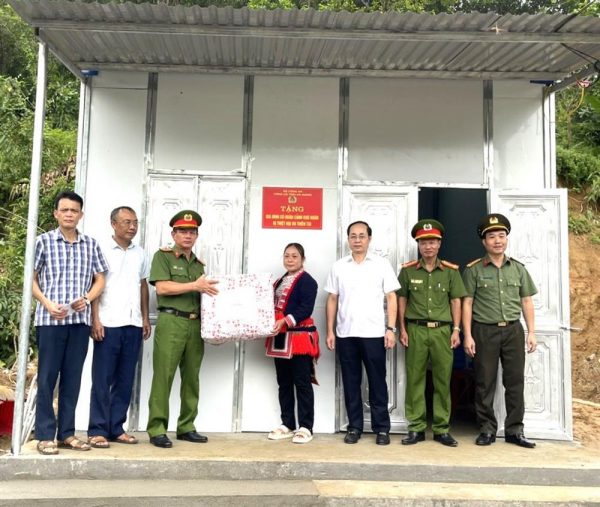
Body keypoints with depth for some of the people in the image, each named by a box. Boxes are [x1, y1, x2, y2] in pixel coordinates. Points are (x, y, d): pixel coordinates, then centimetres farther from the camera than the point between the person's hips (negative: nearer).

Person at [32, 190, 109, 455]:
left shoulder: (91, 244, 9)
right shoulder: (44, 241, 2)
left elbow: (99, 279, 11)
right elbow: (32, 278, 3)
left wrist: (86, 299, -7)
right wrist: (47, 303, -12)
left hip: (80, 319, 3)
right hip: (49, 319, -3)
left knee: (73, 377, 7)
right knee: (47, 376, 1)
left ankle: (66, 433, 17)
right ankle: (45, 435, 9)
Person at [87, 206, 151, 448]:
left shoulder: (140, 254, 13)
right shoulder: (102, 250, 0)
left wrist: (146, 318, 12)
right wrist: (95, 319, -11)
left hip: (133, 324, 5)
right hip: (109, 324, -4)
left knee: (125, 380, 7)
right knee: (102, 379, 0)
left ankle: (116, 428, 16)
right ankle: (98, 430, 7)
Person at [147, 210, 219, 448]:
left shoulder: (199, 264, 20)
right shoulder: (163, 256, 3)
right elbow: (162, 287, -10)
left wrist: (208, 289, 2)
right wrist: (194, 286, -12)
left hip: (195, 324, 6)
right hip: (171, 322, -6)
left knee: (191, 378, 8)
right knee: (163, 376, -6)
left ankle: (186, 427, 16)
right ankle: (157, 429, 0)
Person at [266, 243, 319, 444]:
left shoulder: (307, 281, -7)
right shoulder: (280, 282, 19)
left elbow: (306, 309, -17)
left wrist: (285, 321, -26)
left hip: (300, 336, -8)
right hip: (281, 337, 8)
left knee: (302, 382, -3)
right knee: (284, 382, 11)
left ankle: (305, 427, 3)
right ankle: (287, 424, 20)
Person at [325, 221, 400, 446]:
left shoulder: (382, 264, 2)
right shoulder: (339, 266, 8)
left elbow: (391, 297, 1)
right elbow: (332, 299, 9)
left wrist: (391, 329, -6)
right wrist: (330, 331, 4)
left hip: (374, 333, -2)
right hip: (345, 334, 2)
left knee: (377, 382, 4)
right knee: (351, 382, 8)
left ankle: (381, 428, 15)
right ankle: (354, 427, 18)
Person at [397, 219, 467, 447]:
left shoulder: (450, 271, 6)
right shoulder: (408, 270, 5)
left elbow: (455, 301, 7)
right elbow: (401, 300, 8)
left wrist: (456, 330, 0)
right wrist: (402, 330, 2)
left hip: (442, 330, 1)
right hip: (416, 330, 0)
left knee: (443, 380, 4)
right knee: (415, 380, 3)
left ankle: (441, 429, 14)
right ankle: (416, 428, 11)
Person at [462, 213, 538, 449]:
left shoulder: (518, 268, 9)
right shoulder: (473, 269, -1)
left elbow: (526, 301, 12)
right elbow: (467, 303, -2)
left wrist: (531, 332, 6)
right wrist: (467, 335, -8)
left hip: (513, 330, 3)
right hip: (485, 331, -3)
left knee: (515, 381, 6)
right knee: (485, 383, 3)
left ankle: (514, 430, 16)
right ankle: (487, 429, 14)